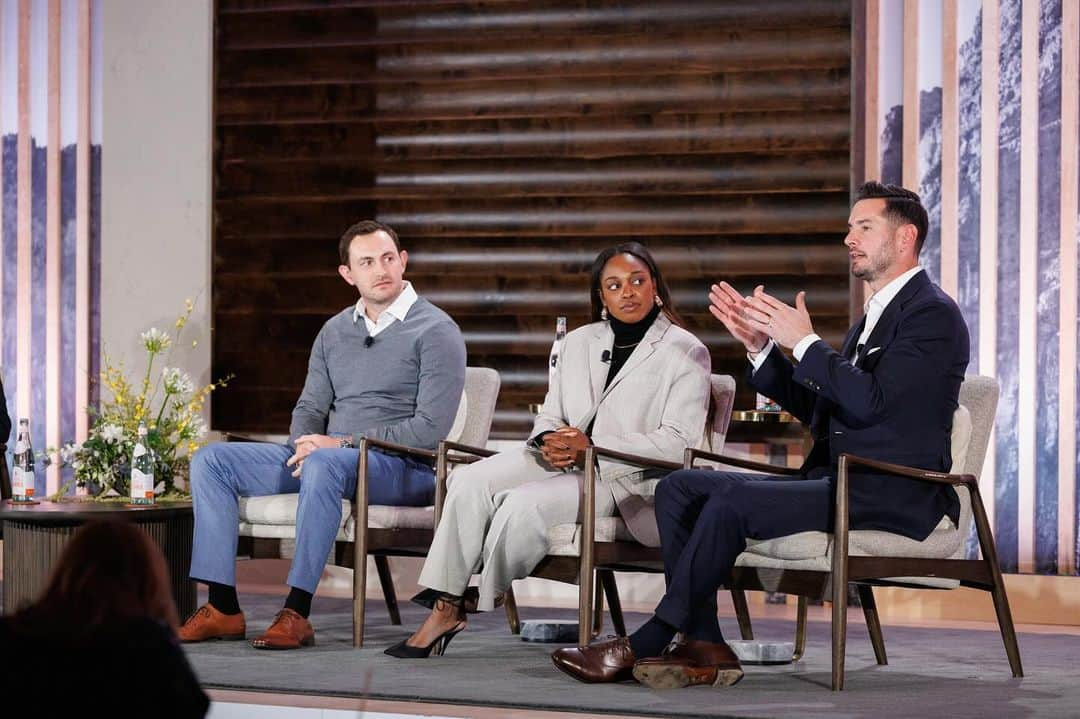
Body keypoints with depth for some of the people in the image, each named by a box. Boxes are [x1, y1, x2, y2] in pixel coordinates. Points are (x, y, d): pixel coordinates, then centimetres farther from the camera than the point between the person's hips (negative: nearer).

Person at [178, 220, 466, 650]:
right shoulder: (335, 331, 16)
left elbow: (430, 429, -15)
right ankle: (223, 608, -11)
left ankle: (296, 613, -37)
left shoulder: (435, 331, -6)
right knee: (211, 461, -5)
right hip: (328, 458, 7)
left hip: (405, 469, -7)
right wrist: (305, 445, -8)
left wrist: (342, 444, -17)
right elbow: (309, 409, 17)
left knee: (325, 465, -40)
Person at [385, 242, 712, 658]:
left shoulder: (686, 353, -1)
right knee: (469, 481, -21)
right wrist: (549, 442, -9)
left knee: (525, 503, -31)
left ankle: (481, 604, -9)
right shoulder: (578, 342, 18)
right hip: (559, 462, 6)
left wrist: (592, 448, -17)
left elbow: (678, 443, -10)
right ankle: (445, 606, -23)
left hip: (624, 480, -6)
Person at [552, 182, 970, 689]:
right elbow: (817, 409, 21)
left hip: (892, 496, -10)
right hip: (837, 480, 10)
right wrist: (762, 347, 9)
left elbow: (871, 402, -21)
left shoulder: (933, 314, -7)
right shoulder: (876, 314, 23)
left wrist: (805, 342, -15)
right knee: (680, 487, -4)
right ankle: (704, 647, -13)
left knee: (731, 501, -27)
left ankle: (643, 646, -19)